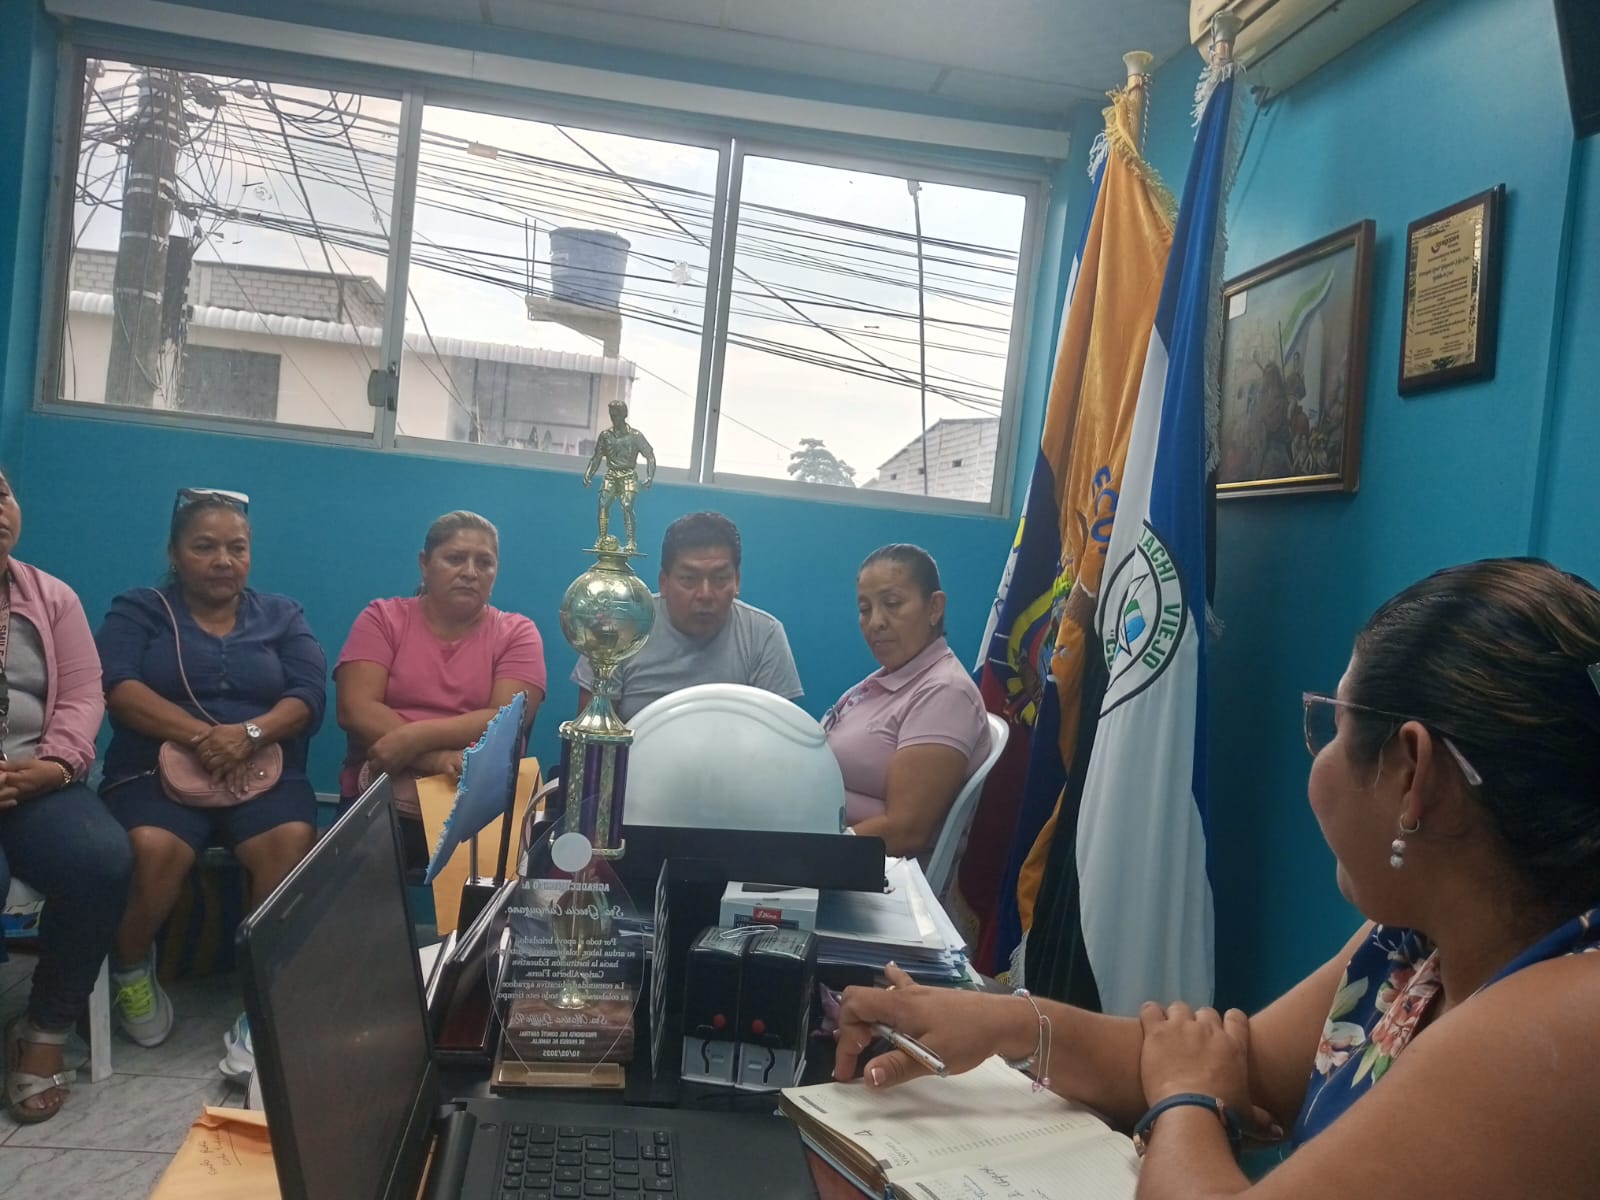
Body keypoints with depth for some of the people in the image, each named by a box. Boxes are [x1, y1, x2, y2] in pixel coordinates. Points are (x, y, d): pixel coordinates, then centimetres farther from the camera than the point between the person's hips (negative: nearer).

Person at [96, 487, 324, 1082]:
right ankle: (130, 967, 0)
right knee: (156, 849, -34)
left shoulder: (282, 615, 16)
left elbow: (309, 693, 1)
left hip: (264, 776, 1)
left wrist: (251, 733, -19)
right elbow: (117, 686, -6)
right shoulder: (137, 610, 12)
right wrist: (202, 735, -20)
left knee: (292, 843, -32)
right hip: (158, 772, -1)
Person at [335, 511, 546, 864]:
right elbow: (355, 710, -3)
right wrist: (434, 758, -18)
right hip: (380, 801, 0)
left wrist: (416, 737, -20)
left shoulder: (516, 633, 8)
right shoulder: (383, 618, 10)